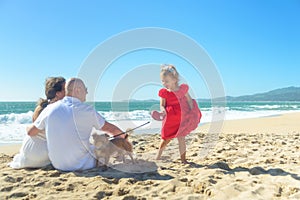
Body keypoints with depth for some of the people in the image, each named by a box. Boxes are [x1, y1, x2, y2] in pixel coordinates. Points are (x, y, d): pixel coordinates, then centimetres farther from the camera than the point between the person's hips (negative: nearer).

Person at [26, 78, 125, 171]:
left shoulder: (50, 109, -2)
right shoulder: (86, 110, -13)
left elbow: (30, 132, 11)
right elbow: (110, 129, -2)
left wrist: (28, 127, 35)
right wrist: (123, 135, 18)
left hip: (58, 165, 5)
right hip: (82, 165, -5)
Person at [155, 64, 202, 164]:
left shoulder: (183, 88, -7)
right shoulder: (164, 92, -8)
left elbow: (189, 100, 1)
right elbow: (162, 105, -5)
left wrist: (191, 114, -5)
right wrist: (163, 110, -28)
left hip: (183, 118, 1)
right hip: (171, 119, -1)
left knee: (181, 139, 8)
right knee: (167, 138, 5)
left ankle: (183, 159, 20)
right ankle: (158, 157, 24)